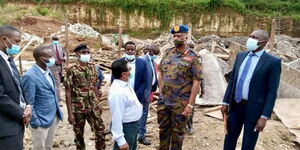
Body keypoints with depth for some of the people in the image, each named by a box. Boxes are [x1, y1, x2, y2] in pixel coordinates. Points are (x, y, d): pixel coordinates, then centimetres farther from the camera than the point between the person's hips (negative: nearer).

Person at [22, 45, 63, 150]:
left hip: (54, 117, 7)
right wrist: (35, 122, -15)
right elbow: (28, 103, -18)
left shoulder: (47, 71, 5)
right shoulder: (30, 76, -20)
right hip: (42, 121, -7)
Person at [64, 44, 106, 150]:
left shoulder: (93, 67, 3)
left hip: (93, 108, 4)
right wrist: (70, 113, -12)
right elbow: (68, 92, -10)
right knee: (79, 134, 12)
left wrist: (98, 105, 12)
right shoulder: (72, 70, -11)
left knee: (100, 132, 6)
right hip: (78, 109, -3)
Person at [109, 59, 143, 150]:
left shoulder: (124, 83, 0)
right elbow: (116, 117, -28)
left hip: (133, 124, 9)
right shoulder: (117, 92, -31)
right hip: (125, 127, -9)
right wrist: (121, 141, -25)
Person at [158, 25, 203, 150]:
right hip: (163, 101, 5)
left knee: (177, 132, 13)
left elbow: (196, 82, -11)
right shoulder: (168, 53, 5)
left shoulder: (192, 57, -9)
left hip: (180, 104, -4)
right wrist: (160, 92, 7)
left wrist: (190, 104, -15)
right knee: (163, 129, 19)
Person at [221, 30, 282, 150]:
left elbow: (271, 92, -12)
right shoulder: (241, 55, 5)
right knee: (229, 138, 18)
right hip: (235, 106, 5)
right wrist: (225, 102, 6)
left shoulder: (273, 62, -11)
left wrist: (264, 117, -16)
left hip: (253, 109, -4)